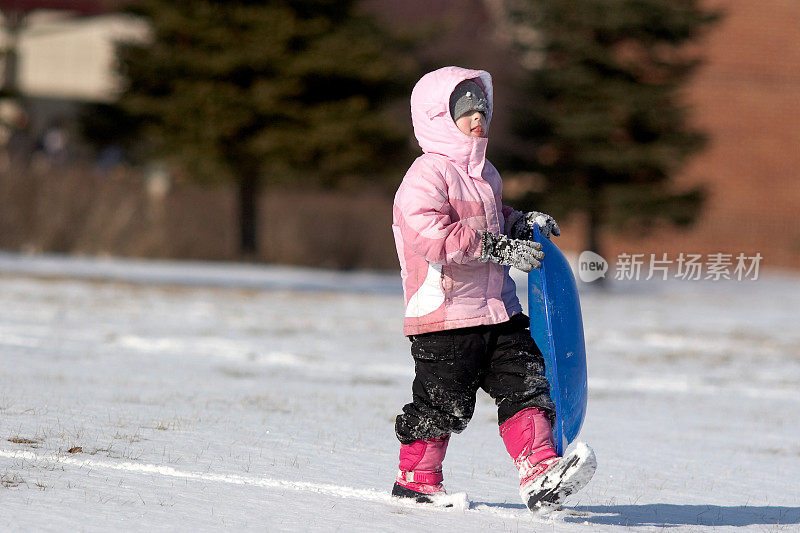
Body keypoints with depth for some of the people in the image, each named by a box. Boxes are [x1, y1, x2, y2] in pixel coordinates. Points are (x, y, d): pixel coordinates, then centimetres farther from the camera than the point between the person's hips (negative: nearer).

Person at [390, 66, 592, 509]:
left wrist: (523, 224, 13)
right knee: (442, 405, -1)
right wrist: (499, 247, -26)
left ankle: (538, 472, -7)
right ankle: (416, 479, 16)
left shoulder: (484, 173, 16)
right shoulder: (427, 175, -13)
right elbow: (432, 236, -25)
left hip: (498, 311, 8)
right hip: (445, 315, -8)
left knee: (526, 384, -4)